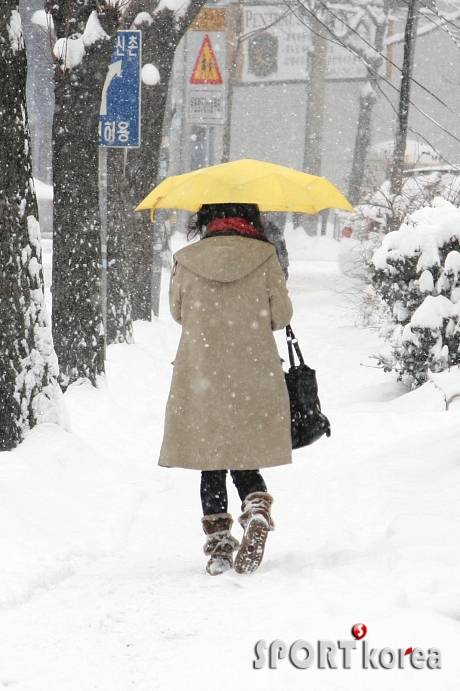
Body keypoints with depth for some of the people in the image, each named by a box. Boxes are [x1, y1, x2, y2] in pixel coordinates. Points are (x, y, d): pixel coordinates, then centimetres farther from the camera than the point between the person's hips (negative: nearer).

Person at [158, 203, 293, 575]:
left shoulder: (186, 260, -2)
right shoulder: (264, 257, -5)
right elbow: (281, 315, 0)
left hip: (201, 378, 0)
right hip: (254, 379, 0)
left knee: (211, 465, 10)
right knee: (245, 462, 11)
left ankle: (219, 544, 8)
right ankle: (257, 512, -16)